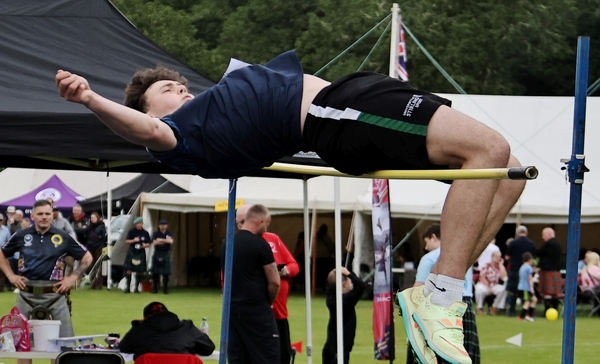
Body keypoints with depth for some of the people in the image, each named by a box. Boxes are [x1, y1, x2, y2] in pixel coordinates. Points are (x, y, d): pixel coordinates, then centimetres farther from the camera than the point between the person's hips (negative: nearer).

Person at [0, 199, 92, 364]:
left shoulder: (62, 238, 1)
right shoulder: (22, 236, 4)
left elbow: (87, 258, 10)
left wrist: (72, 278, 1)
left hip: (54, 294, -1)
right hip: (27, 293, 1)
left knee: (65, 339, -3)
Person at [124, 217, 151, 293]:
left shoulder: (145, 233, 3)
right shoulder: (131, 232, -1)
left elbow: (149, 243, 7)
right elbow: (126, 241, -2)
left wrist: (145, 245, -15)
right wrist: (133, 240, -20)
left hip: (141, 253, 1)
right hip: (131, 252, -1)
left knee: (139, 271, 3)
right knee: (129, 270, -5)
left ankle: (136, 288, 13)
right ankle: (128, 287, 2)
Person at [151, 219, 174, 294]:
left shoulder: (169, 233, 5)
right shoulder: (156, 233, 1)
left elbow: (171, 241, -13)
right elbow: (155, 242, -13)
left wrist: (161, 240, -14)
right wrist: (166, 241, -13)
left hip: (165, 254, 1)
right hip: (157, 254, -1)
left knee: (166, 273, -1)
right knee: (155, 272, 0)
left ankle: (165, 288, 6)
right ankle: (154, 288, 7)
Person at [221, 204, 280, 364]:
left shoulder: (226, 245, 10)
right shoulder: (259, 244, -10)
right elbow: (274, 282, -8)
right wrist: (267, 302, 9)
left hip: (232, 309, 7)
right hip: (257, 312, -7)